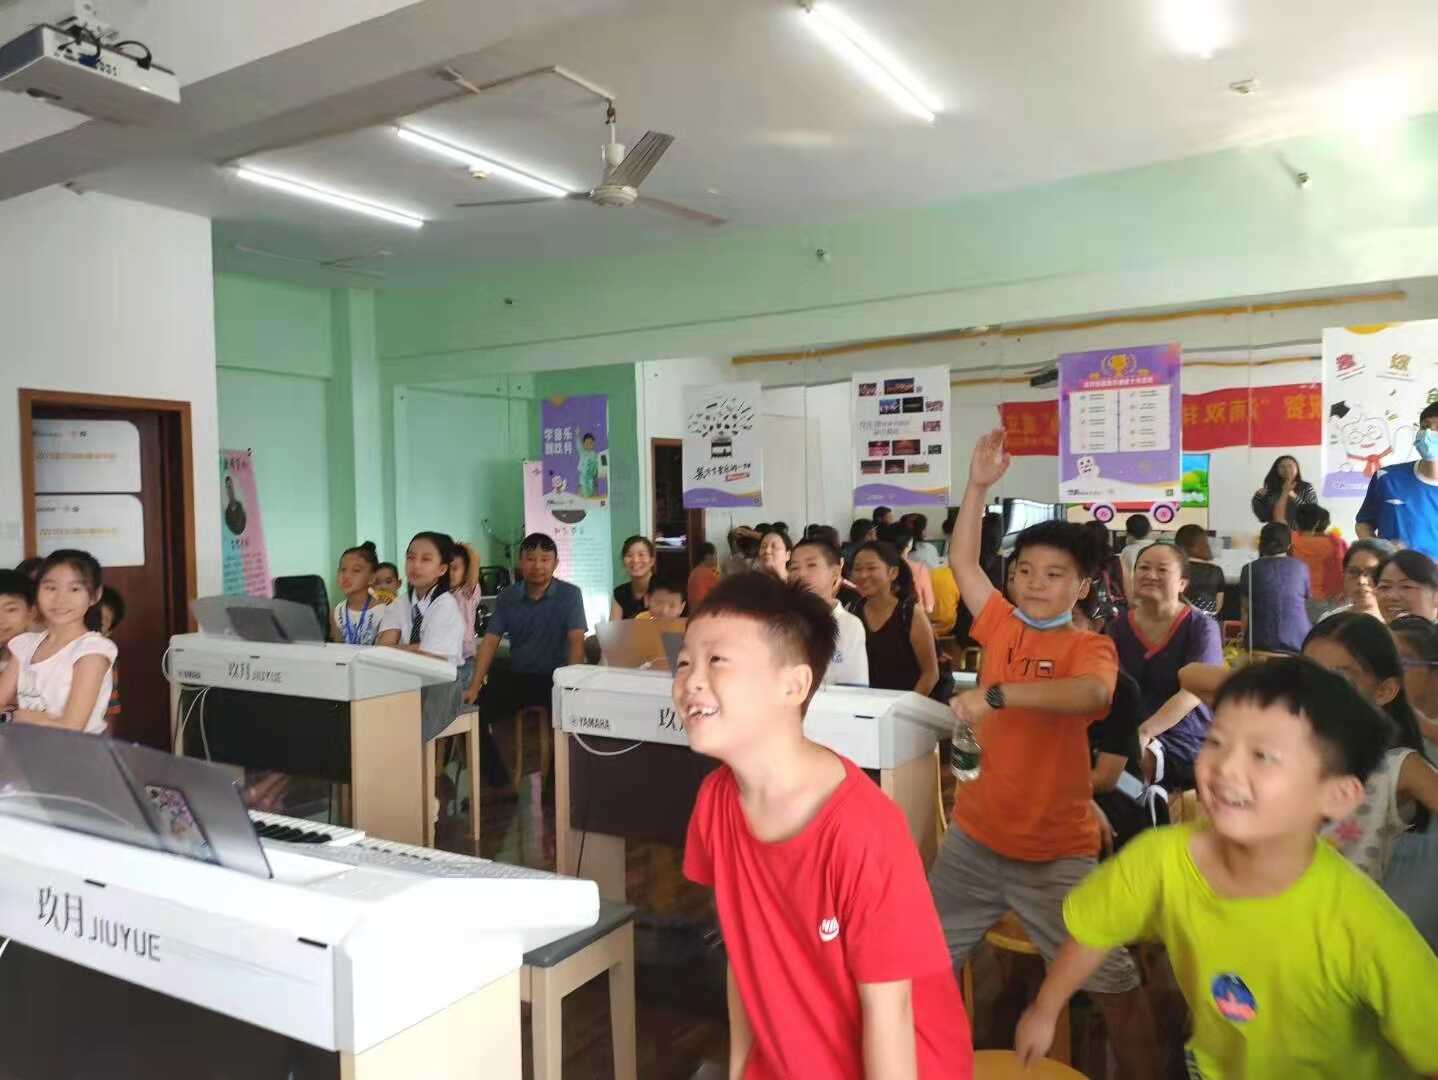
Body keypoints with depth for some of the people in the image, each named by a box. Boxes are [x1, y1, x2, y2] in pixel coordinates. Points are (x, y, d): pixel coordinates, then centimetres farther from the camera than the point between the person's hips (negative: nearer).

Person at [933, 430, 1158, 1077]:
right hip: (976, 835, 5)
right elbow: (961, 560, 5)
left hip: (1056, 852, -4)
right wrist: (979, 486, -4)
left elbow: (1093, 693, -33)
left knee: (1115, 987, 5)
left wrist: (997, 694, -41)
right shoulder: (1002, 626, 2)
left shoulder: (1090, 647, -11)